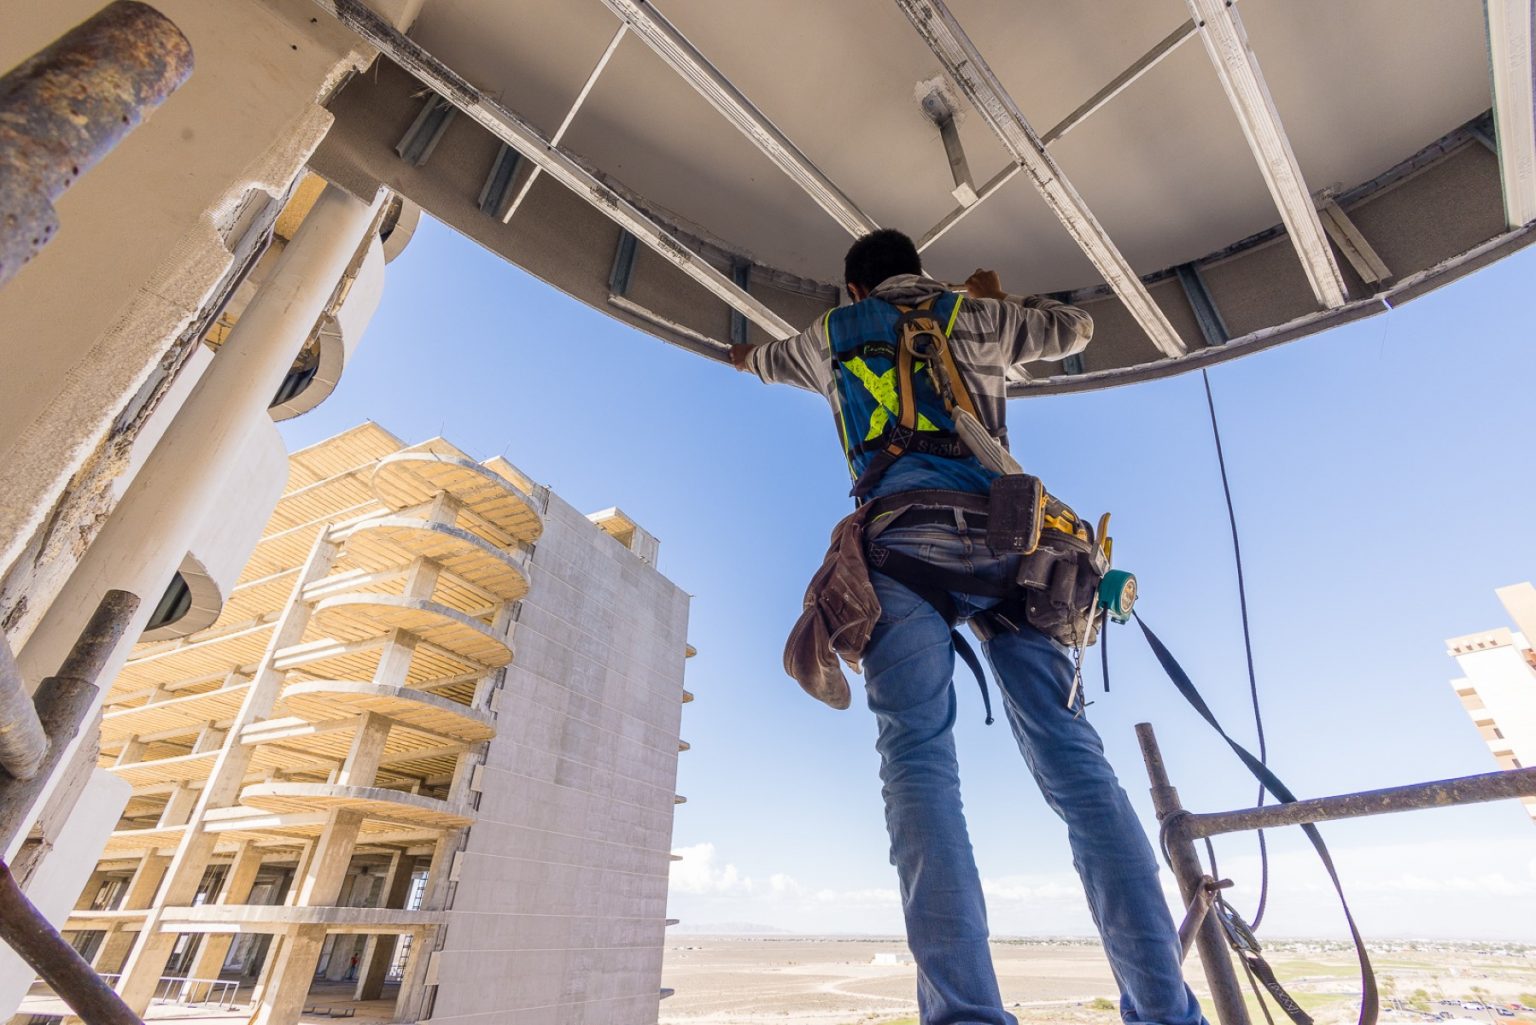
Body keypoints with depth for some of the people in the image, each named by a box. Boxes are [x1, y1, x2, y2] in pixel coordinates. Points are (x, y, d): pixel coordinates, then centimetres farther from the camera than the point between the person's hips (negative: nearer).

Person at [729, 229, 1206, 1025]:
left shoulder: (834, 335, 30)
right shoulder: (975, 317, 29)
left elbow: (771, 361, 51)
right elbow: (1076, 327, 46)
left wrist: (744, 355, 76)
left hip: (904, 534, -1)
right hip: (1000, 533, 2)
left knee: (917, 758, -11)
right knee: (1069, 753, -4)